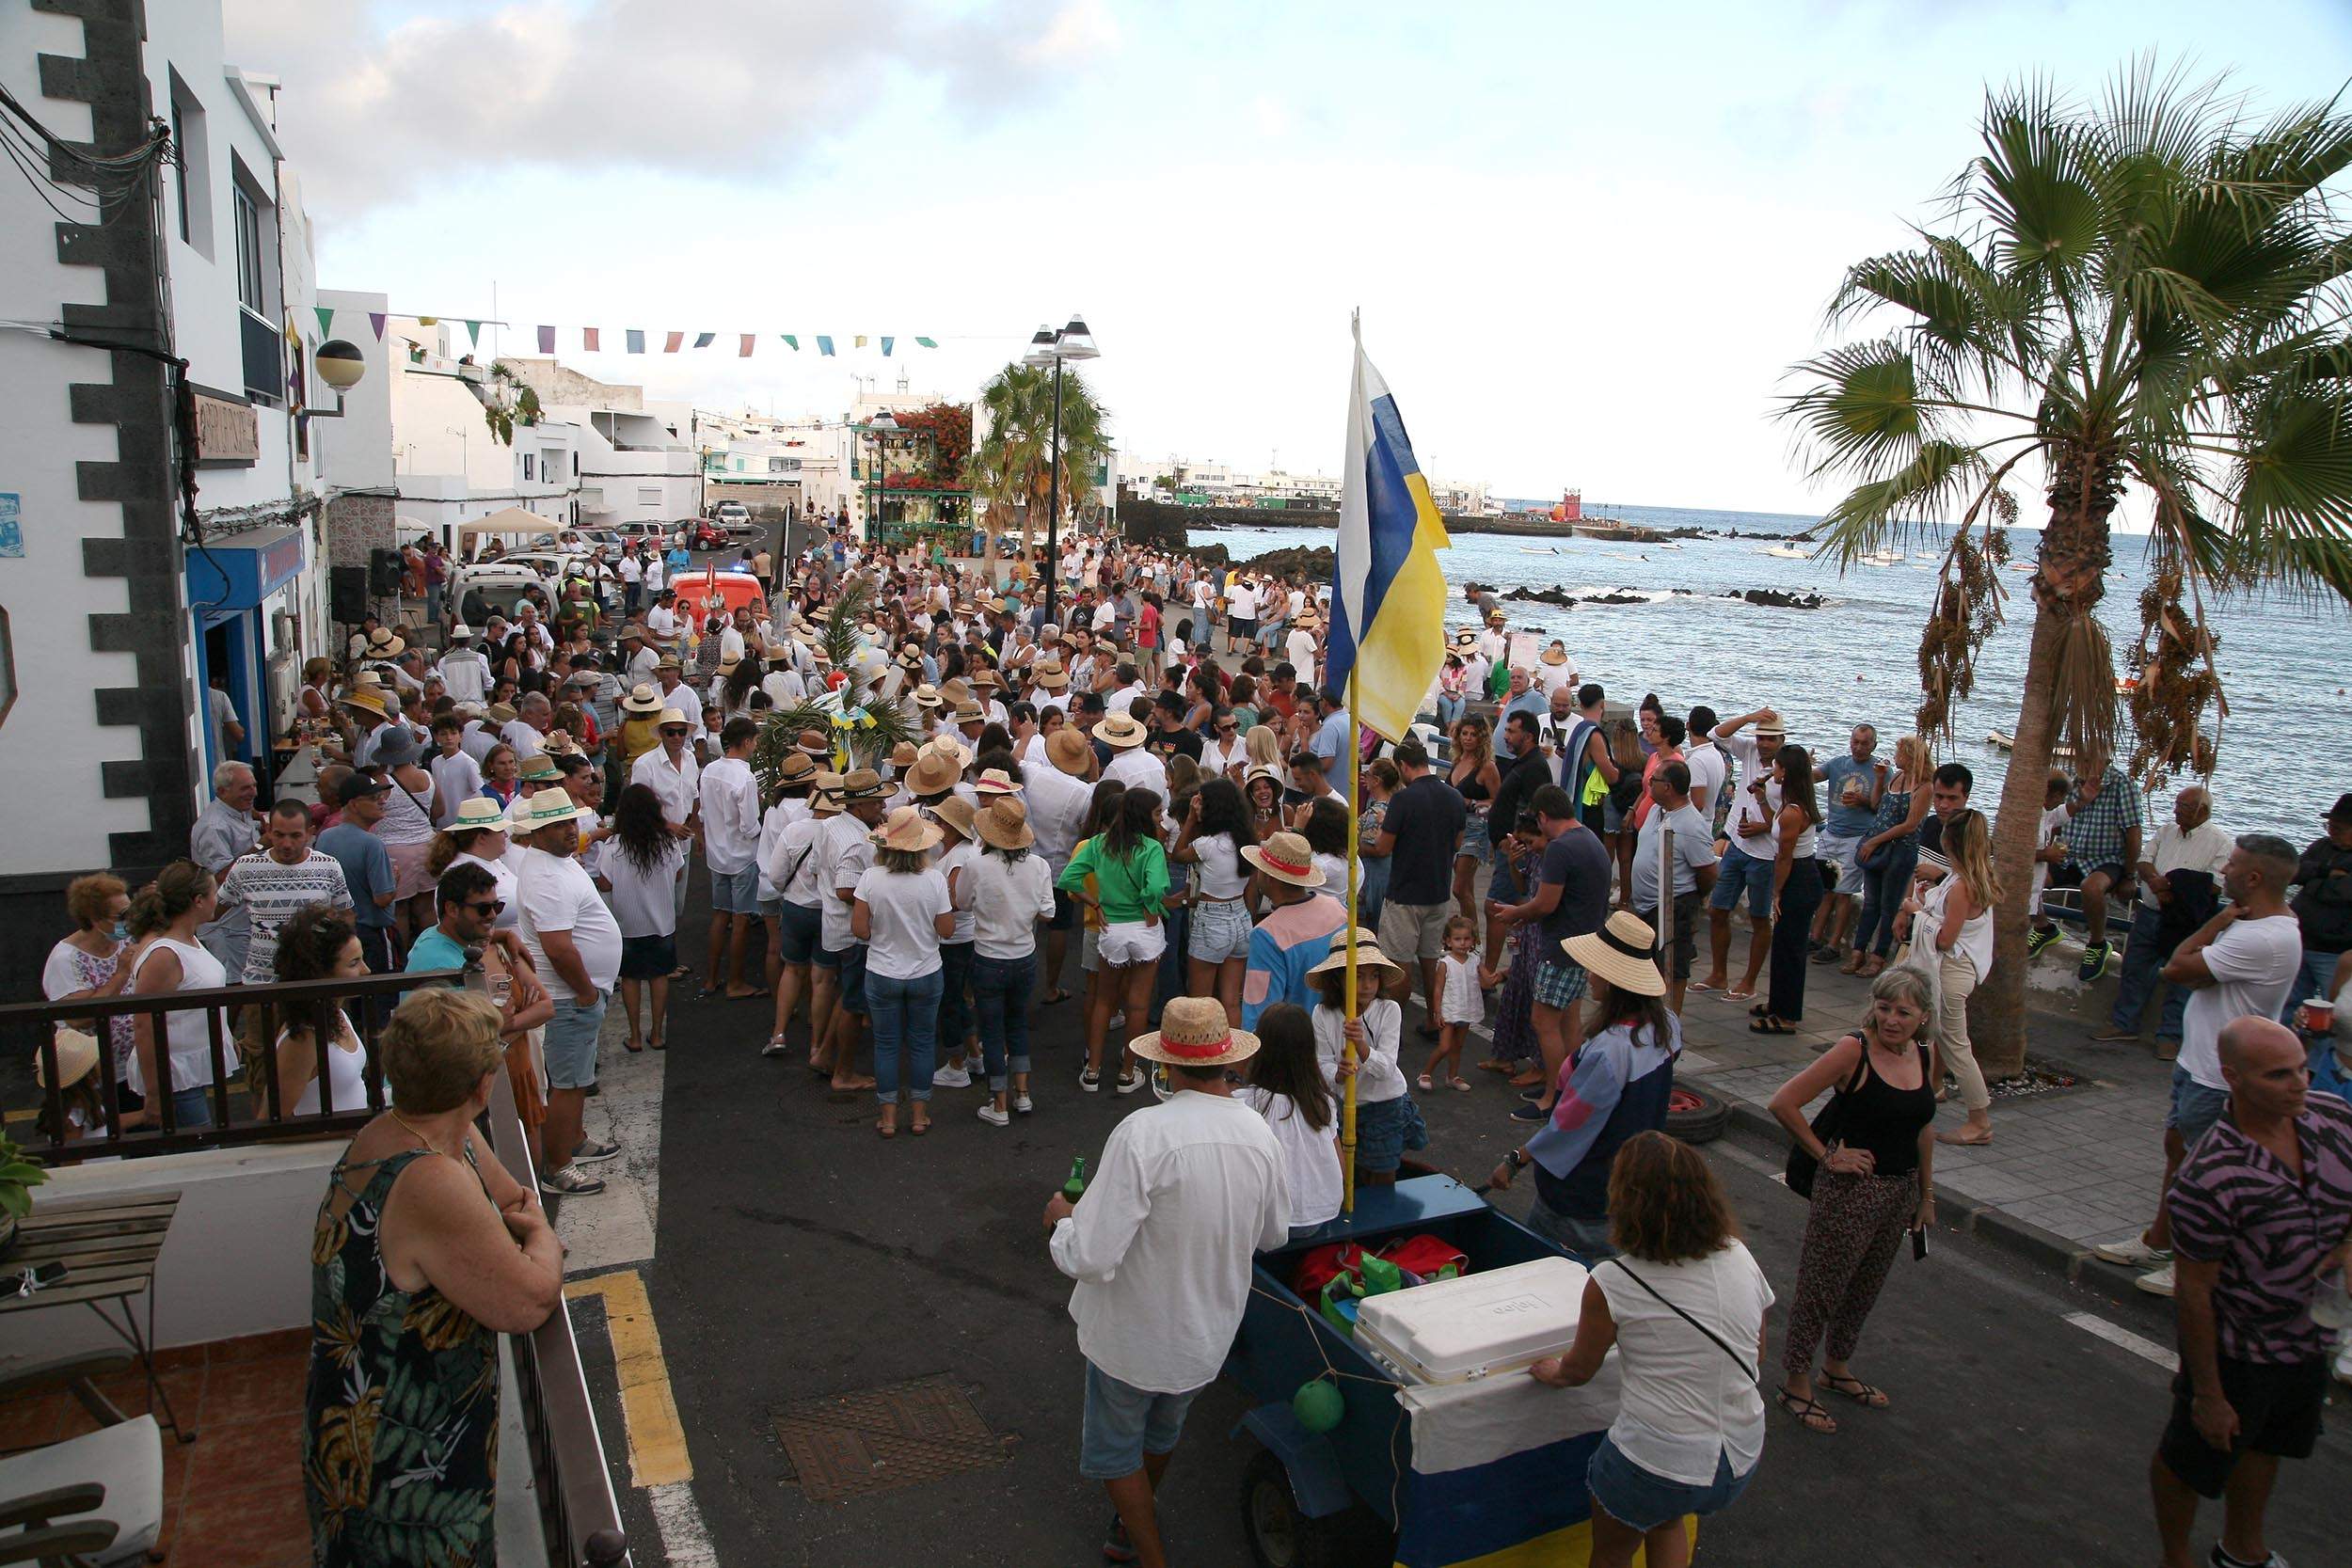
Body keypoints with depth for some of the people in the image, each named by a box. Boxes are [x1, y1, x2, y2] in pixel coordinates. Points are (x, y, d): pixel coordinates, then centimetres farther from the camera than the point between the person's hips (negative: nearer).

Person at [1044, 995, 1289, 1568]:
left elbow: (1090, 1258, -31)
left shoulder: (1143, 1134, -31)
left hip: (1135, 1334, -6)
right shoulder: (1261, 1134, -12)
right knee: (1162, 1432, 31)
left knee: (1114, 1449, 20)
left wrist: (1063, 1216, -10)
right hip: (1208, 1333, 6)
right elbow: (1273, 1235, 5)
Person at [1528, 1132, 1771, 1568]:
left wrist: (1553, 1372, 20)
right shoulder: (1741, 1259, -5)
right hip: (1742, 1460, 5)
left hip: (1655, 1463, -5)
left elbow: (1578, 1371, -1)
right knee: (1668, 1519, 36)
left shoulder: (1611, 1284, -18)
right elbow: (1756, 1357, 10)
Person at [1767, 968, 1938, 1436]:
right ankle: (1794, 1383, 20)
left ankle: (1837, 1367, 41)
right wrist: (1826, 1156, -15)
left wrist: (1926, 1193, 18)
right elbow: (1784, 1103, -21)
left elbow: (1924, 1127, 16)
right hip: (1850, 1188, -7)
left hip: (1902, 1189, 7)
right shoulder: (1854, 1050, -19)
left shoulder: (1925, 1056, 2)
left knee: (1866, 1287, 21)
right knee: (1822, 1286, 4)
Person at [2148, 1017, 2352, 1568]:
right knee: (2193, 1457, 15)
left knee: (2265, 1445, 28)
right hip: (2238, 1348, -7)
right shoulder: (2210, 1180, -33)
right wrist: (2207, 1394, -16)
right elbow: (2194, 1293, -24)